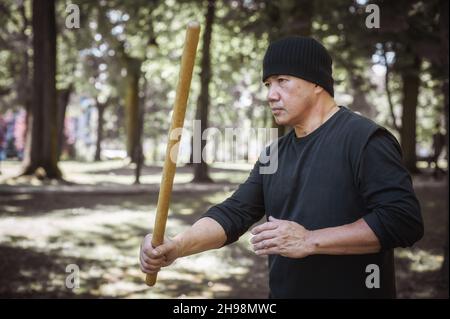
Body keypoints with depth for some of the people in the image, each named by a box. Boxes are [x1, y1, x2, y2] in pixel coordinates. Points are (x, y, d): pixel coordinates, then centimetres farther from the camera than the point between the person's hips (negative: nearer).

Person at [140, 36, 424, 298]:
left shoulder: (363, 138, -14)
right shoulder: (275, 155, 9)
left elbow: (404, 219, -23)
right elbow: (234, 213, 2)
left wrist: (310, 241, -24)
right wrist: (177, 246, -15)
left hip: (352, 291, -7)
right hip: (282, 291, 7)